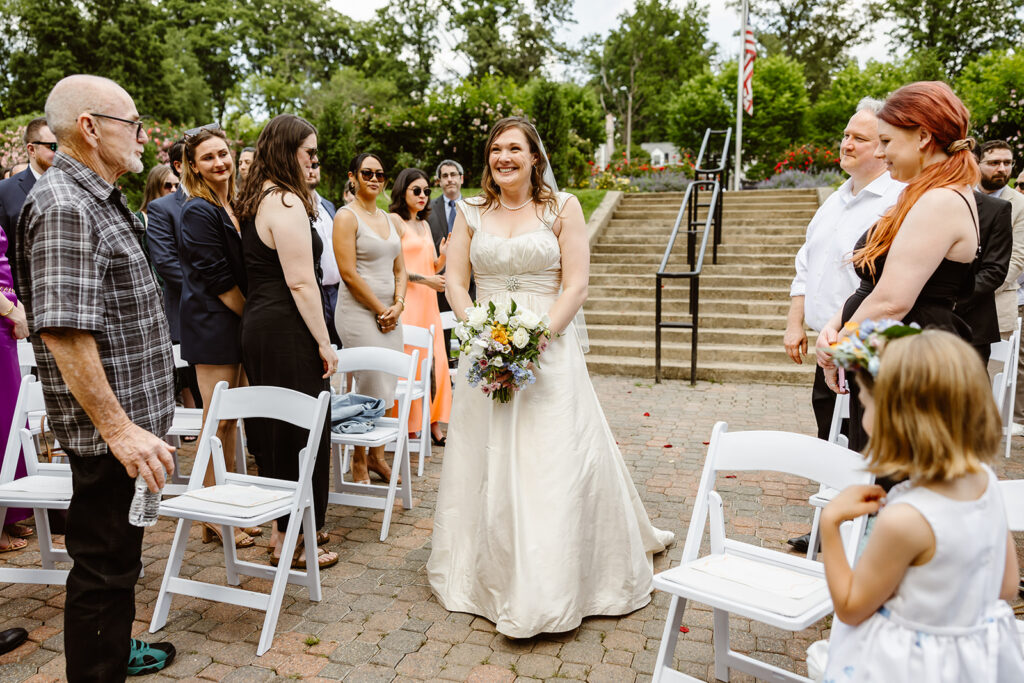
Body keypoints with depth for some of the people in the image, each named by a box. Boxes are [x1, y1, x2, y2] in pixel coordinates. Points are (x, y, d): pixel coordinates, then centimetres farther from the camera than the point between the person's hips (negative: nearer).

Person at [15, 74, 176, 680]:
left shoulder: (101, 198, 13)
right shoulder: (64, 208, -19)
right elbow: (64, 332, -27)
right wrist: (118, 429, -27)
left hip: (130, 414, 10)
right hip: (106, 428, -10)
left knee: (120, 553, 24)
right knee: (103, 563, 3)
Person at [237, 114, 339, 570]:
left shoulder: (253, 201, 16)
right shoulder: (286, 202, -15)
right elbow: (300, 281, -20)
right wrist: (324, 342, -15)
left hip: (258, 324, 10)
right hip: (287, 330, -10)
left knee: (273, 428, 16)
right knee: (299, 429, -1)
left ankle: (282, 527, 30)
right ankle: (291, 541, 10)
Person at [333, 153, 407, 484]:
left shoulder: (388, 219, 16)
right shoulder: (347, 216, -7)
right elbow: (349, 273, -14)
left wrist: (398, 305, 0)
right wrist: (380, 310, -10)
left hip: (389, 313, 7)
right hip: (359, 311, -7)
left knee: (387, 388, 10)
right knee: (372, 389, -5)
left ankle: (376, 456, 25)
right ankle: (359, 461, 12)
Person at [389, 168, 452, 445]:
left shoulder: (424, 224, 20)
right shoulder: (395, 220, -4)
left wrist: (444, 255, 1)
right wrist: (426, 280, -15)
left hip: (428, 302, 8)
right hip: (406, 300, -8)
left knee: (434, 362, 3)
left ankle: (434, 426, 8)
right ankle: (406, 428, 0)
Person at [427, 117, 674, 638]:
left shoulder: (563, 208, 2)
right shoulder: (470, 213, 10)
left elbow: (576, 285, -4)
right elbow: (454, 281, 6)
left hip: (548, 350, -2)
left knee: (554, 464, -4)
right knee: (487, 463, 7)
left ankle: (547, 590, 6)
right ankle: (489, 574, 25)